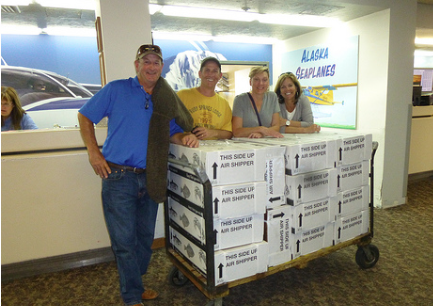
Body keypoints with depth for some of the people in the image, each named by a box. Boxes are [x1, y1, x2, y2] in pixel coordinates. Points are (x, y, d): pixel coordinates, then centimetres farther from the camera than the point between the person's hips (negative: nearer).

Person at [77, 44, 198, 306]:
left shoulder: (167, 100, 10)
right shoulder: (116, 90, 0)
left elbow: (172, 131, 14)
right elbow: (85, 117, 4)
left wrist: (185, 137, -9)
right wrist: (94, 153, -4)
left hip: (151, 179, 4)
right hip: (119, 178, -4)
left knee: (145, 237, 15)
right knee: (124, 240, 2)